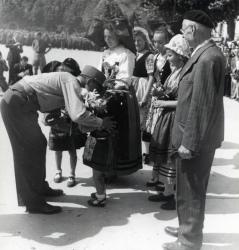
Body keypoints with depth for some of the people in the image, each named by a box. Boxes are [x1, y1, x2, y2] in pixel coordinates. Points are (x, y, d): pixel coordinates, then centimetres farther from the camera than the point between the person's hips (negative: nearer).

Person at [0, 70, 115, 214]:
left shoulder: (69, 83, 14)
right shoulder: (71, 81, -15)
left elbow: (82, 127, 13)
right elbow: (78, 114, -29)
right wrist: (101, 123, -15)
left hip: (22, 105, 10)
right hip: (15, 104, -10)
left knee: (39, 144, 17)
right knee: (29, 151, -6)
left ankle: (40, 188, 32)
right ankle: (33, 203, 2)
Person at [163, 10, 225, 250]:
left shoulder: (208, 58, -22)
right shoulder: (204, 54, 9)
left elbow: (201, 105, -24)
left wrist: (189, 142, -20)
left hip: (197, 139, -9)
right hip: (194, 135, 9)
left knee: (191, 191, 5)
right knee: (188, 188, 22)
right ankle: (188, 228, 39)